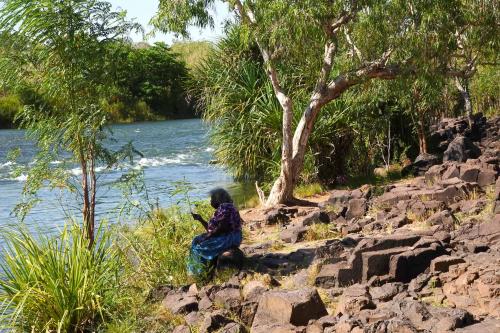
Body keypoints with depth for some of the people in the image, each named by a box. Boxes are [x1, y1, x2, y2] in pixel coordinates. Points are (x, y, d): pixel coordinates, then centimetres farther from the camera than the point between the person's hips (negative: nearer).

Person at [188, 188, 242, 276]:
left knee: (202, 246, -14)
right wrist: (200, 219, 15)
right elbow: (211, 230, 18)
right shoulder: (220, 209, 17)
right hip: (225, 237, 10)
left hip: (229, 238, -10)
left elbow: (222, 227, -22)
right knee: (197, 242, 6)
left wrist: (208, 235, -16)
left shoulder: (225, 207, -14)